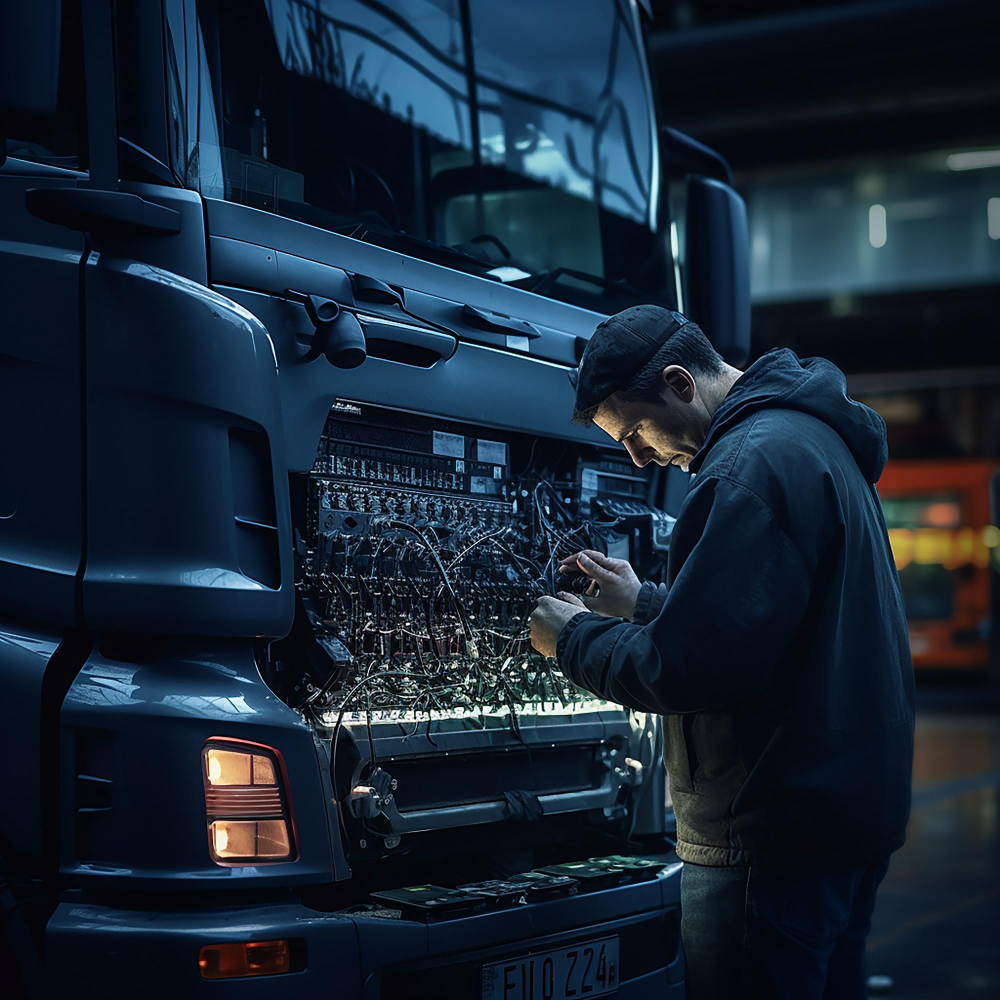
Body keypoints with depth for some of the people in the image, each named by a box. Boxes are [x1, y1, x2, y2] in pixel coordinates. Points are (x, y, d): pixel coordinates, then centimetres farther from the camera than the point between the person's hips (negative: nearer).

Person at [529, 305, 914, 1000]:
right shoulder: (814, 436, 15)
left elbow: (689, 669, -23)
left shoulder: (752, 462, -18)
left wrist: (575, 637, -7)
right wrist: (643, 602, 17)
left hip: (773, 832, -11)